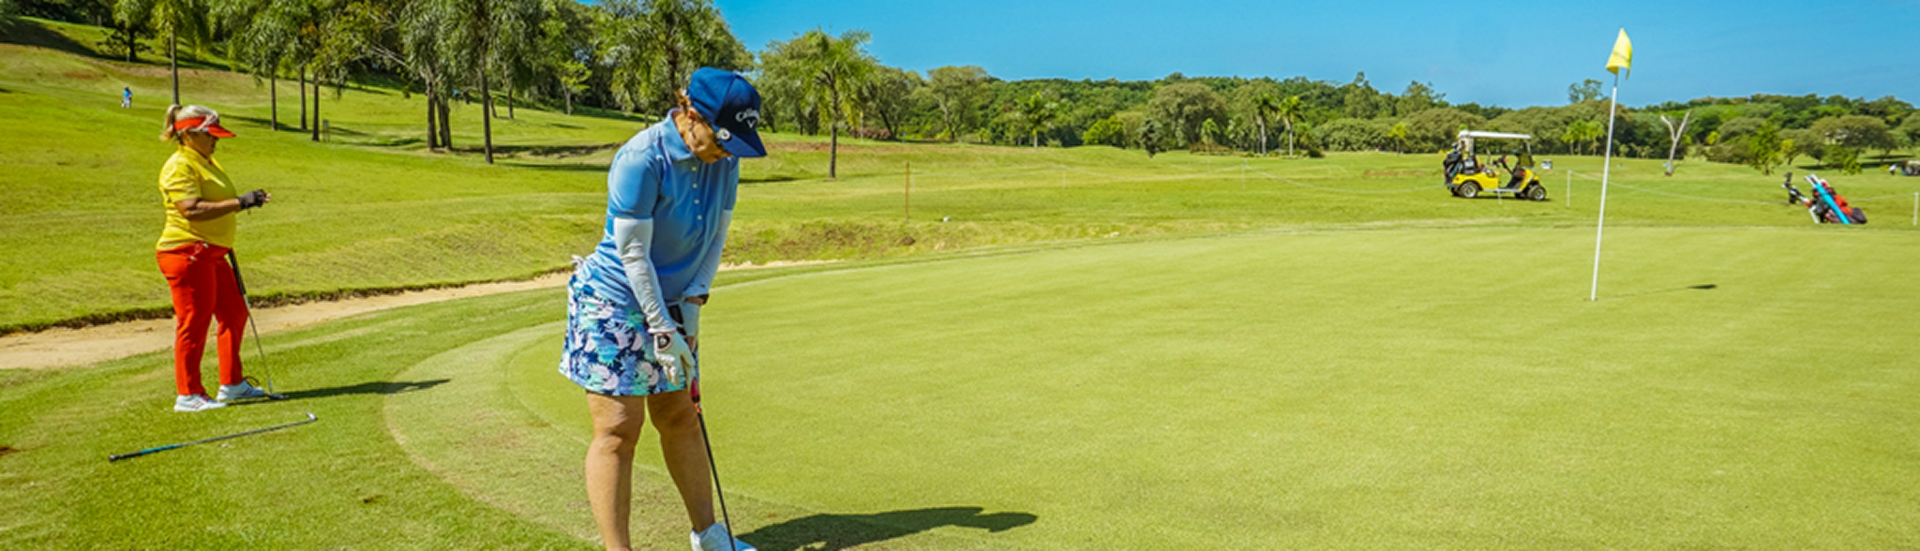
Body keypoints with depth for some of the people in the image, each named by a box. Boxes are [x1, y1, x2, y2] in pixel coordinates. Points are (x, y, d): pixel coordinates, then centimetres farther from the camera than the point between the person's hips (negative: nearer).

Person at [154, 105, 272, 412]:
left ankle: (232, 384, 24)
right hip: (187, 254, -10)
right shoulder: (179, 167, -14)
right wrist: (239, 203, -28)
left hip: (211, 255, 10)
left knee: (234, 314, 14)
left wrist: (247, 200, 14)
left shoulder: (208, 162, 18)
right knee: (194, 323, -4)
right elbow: (192, 210, -26)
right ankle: (188, 395, 5)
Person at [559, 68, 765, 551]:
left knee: (681, 418, 14)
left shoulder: (723, 161, -4)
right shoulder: (642, 160, -25)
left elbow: (716, 235, 6)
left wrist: (692, 300, -5)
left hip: (672, 304, 7)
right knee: (618, 429, -5)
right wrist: (663, 330, -19)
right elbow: (633, 253, -22)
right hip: (613, 303, -7)